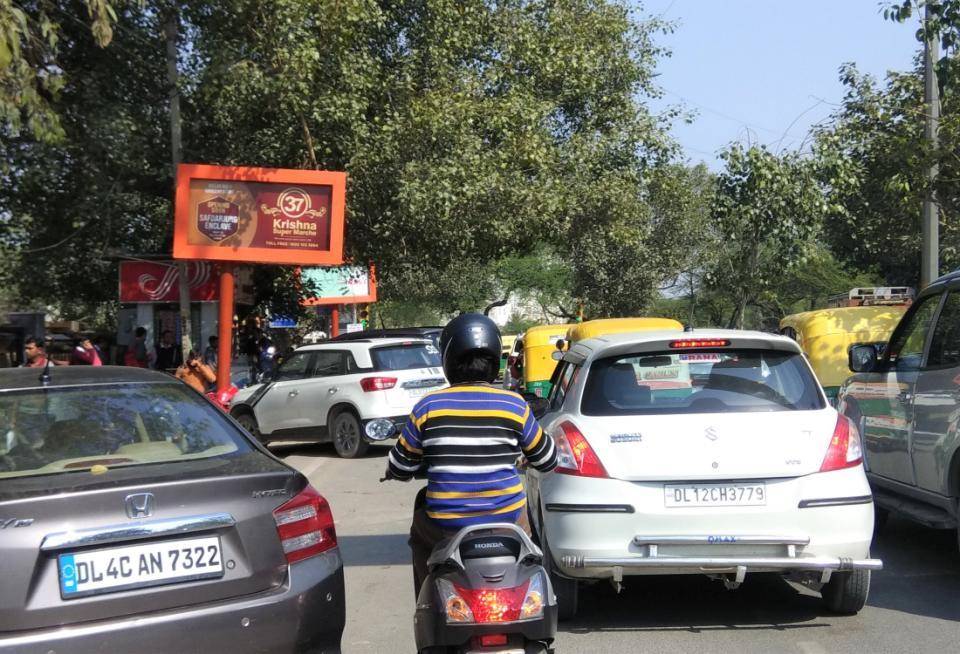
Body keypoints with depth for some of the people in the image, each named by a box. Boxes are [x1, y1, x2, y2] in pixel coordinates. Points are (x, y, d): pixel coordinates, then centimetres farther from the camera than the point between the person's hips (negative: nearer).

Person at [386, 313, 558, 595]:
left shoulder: (428, 407, -7)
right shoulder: (514, 405, -7)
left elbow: (399, 469, 3)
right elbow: (547, 460, 6)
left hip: (445, 528, 0)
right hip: (506, 520, 0)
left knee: (420, 533, 32)